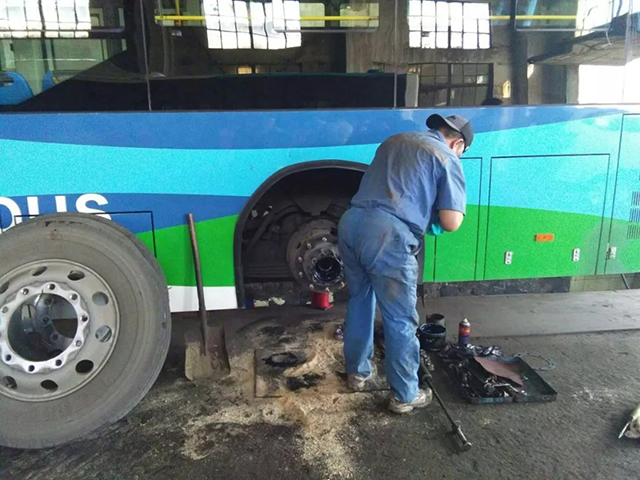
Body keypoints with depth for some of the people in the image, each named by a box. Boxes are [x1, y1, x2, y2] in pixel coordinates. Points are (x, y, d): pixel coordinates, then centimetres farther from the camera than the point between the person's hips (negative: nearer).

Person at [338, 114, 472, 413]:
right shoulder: (447, 158, 6)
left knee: (359, 301, 24)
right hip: (387, 236, -7)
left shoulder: (395, 141, 26)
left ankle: (357, 372, 40)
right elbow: (451, 223, -2)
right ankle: (405, 396, 22)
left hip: (350, 223, 7)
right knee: (400, 320, 7)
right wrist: (436, 213, 20)